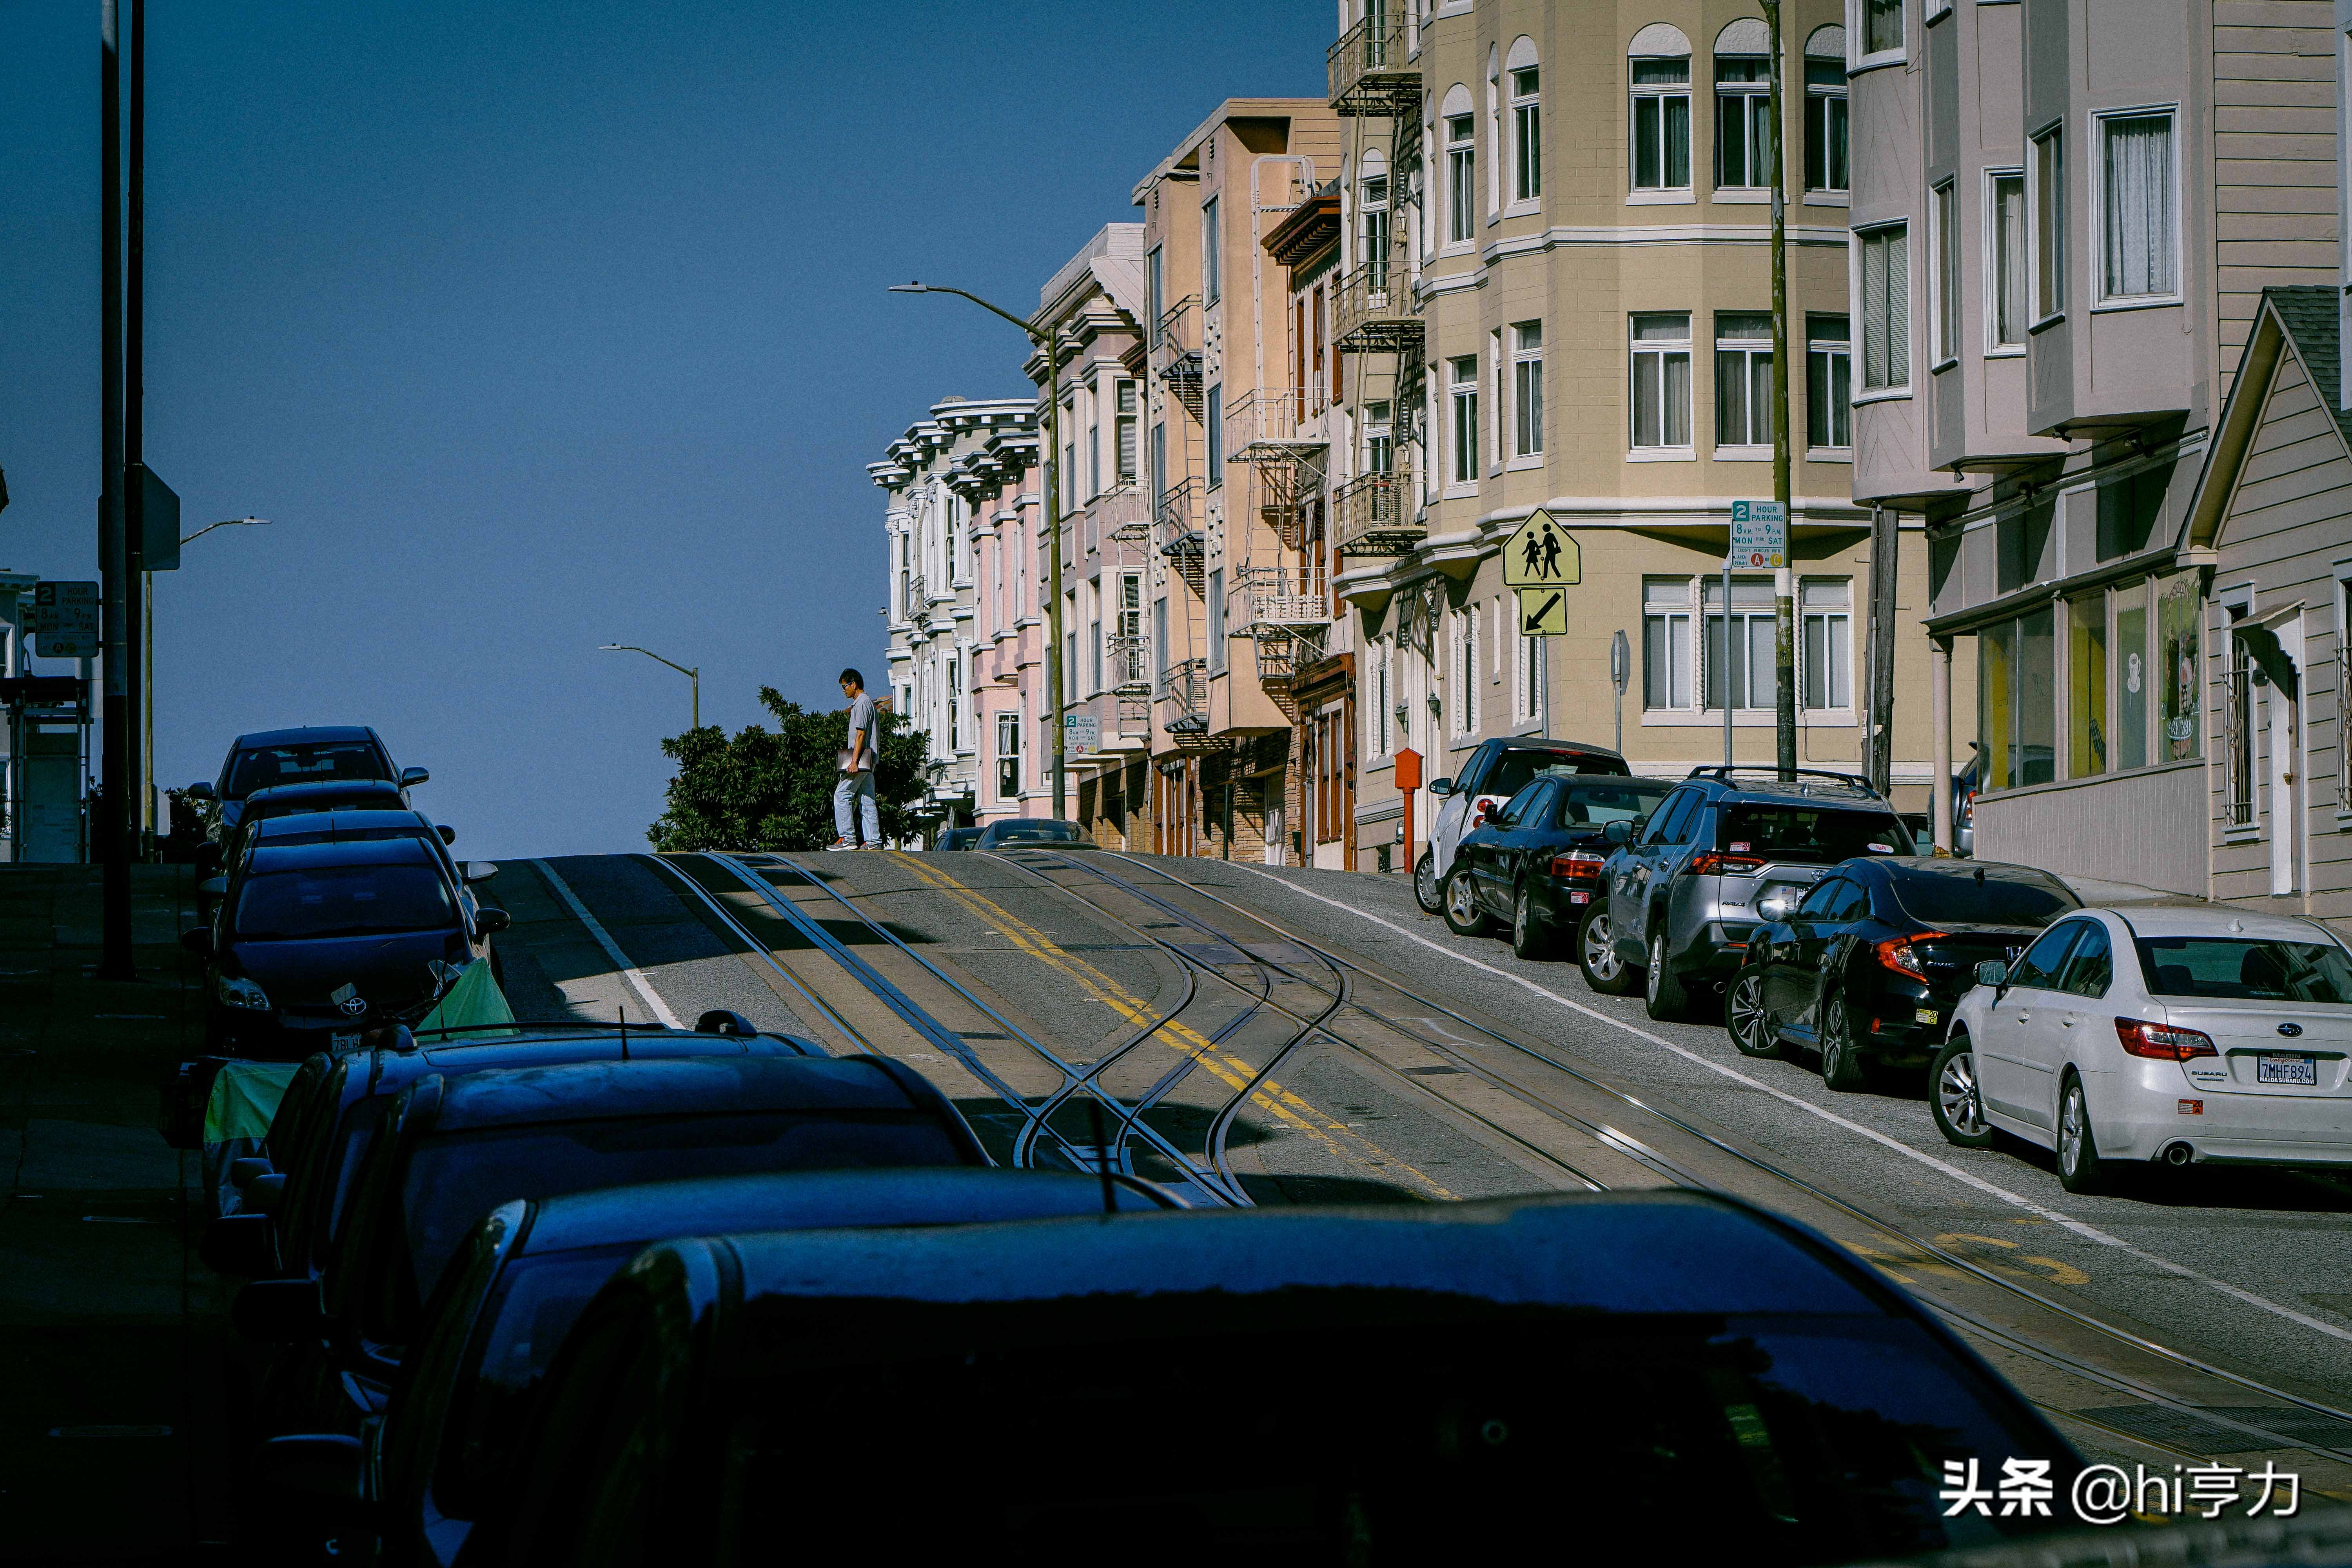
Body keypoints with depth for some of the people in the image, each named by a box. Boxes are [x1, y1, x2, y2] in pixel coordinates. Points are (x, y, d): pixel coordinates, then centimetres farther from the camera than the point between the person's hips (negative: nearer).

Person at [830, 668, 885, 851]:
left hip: (861, 760, -10)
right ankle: (873, 841, 3)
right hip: (869, 763, 10)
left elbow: (861, 734, -18)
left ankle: (846, 838, -15)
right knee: (867, 801, 7)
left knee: (841, 796, -10)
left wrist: (854, 762, -22)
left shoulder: (862, 703, -10)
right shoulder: (868, 703, 21)